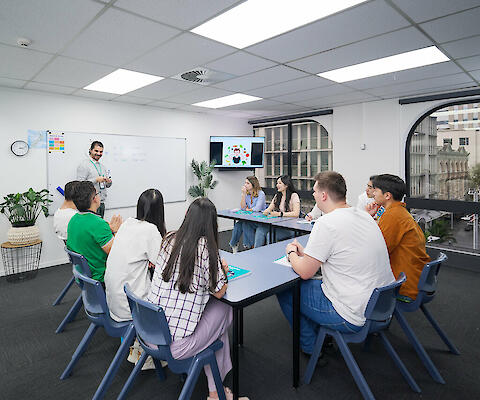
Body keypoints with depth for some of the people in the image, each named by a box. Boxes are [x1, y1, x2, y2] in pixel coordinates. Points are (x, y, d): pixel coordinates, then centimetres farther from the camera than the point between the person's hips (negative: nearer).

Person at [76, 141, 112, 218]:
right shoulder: (84, 165, -6)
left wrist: (109, 181, -2)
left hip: (101, 203, 7)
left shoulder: (102, 166, 17)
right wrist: (96, 180, -21)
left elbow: (107, 185, 21)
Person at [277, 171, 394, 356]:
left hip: (353, 318, -9)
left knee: (284, 289, 5)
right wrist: (304, 252, 17)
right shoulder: (364, 216, 5)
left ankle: (310, 347, 20)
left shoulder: (327, 223, -21)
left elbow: (304, 272, -14)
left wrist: (291, 253, 6)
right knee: (317, 282, 27)